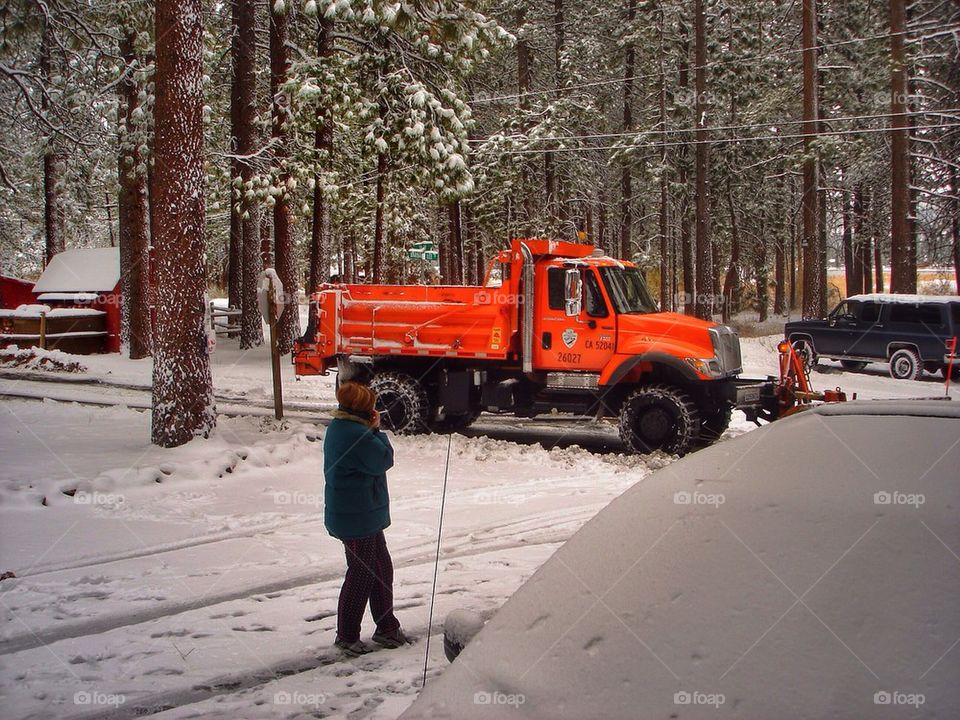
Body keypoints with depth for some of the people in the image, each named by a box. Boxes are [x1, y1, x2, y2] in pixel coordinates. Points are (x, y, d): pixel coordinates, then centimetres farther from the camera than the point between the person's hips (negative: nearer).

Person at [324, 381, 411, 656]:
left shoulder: (338, 428, 9)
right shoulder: (356, 434, -25)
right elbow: (385, 459, -15)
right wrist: (376, 430, -9)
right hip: (358, 517, -11)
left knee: (381, 568, 17)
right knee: (361, 574, 2)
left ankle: (386, 627, 26)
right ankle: (347, 635, 14)